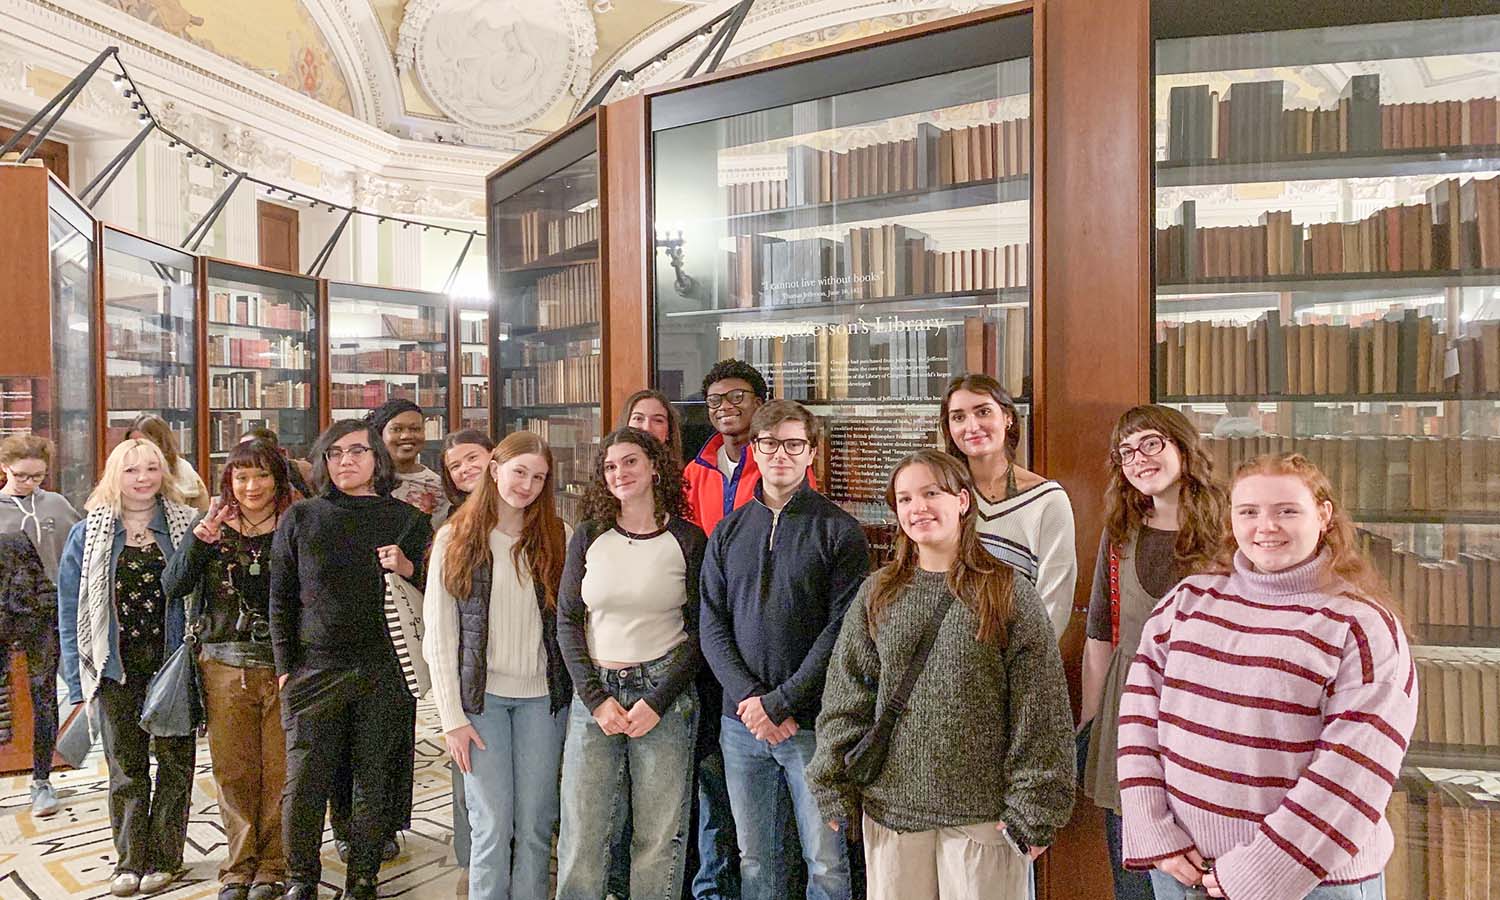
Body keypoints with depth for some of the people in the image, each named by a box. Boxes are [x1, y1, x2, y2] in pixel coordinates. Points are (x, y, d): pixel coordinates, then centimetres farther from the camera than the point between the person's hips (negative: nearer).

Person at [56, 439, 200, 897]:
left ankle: (163, 858, 20)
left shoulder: (186, 525, 0)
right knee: (126, 767, 10)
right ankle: (130, 860, 24)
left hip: (173, 663, -1)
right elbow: (70, 607, 4)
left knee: (174, 761, 7)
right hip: (117, 669, 1)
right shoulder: (87, 534, 3)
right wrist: (77, 675, -1)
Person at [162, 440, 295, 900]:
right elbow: (172, 588, -2)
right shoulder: (213, 527, 6)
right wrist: (198, 541, -15)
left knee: (280, 771, 5)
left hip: (282, 666, -2)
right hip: (225, 667, 2)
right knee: (233, 771, 10)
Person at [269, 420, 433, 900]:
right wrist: (285, 668, 3)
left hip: (385, 674, 0)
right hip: (315, 671, 0)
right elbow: (281, 599, 8)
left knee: (374, 783, 7)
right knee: (305, 783, 3)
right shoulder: (300, 519, 5)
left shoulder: (409, 520, 4)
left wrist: (408, 569, -11)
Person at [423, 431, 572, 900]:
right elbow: (438, 634, -2)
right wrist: (452, 716, -6)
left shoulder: (556, 537, 4)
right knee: (491, 826, 3)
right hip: (481, 696, -1)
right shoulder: (456, 538, -1)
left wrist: (574, 695, -4)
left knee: (536, 826, 8)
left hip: (541, 696, 2)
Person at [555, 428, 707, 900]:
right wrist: (596, 699, -6)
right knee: (581, 834, 4)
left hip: (665, 691, -2)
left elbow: (699, 632, -1)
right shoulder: (588, 537, 5)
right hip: (595, 693, 2)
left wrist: (658, 701, -10)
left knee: (659, 836, 4)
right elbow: (567, 622, 4)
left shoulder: (688, 539, -1)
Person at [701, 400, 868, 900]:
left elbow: (842, 629, -11)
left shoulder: (839, 530, -4)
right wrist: (748, 697, -10)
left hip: (813, 723, -3)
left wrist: (779, 702, -15)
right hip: (740, 722, 4)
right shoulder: (729, 531, 8)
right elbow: (712, 626, 5)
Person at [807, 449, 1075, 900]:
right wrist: (836, 790, 2)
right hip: (891, 805, 3)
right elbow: (845, 698, 5)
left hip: (983, 810, -2)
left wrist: (1034, 807, -8)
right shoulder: (878, 594, 3)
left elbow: (1039, 711, -5)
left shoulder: (1009, 592, -5)